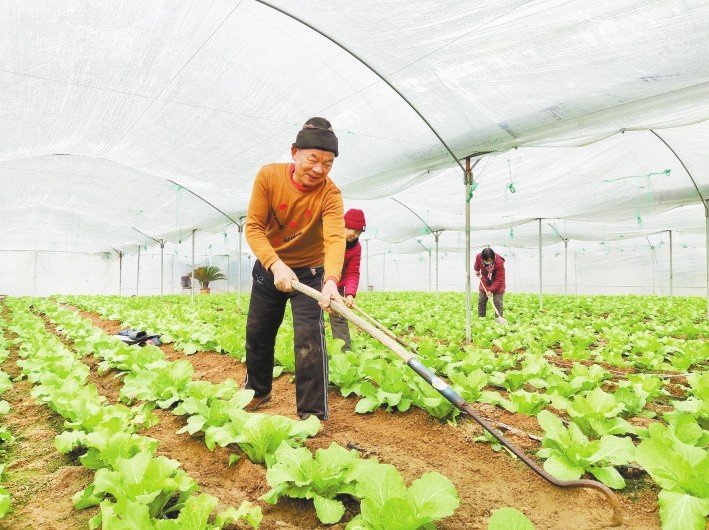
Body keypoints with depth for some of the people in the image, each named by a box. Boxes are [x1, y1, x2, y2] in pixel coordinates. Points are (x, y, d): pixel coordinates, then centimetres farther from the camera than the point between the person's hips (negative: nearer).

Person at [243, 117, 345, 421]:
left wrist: (331, 279, -56)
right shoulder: (268, 176, -17)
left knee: (309, 338, -14)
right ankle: (257, 391, 41)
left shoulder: (330, 193, -22)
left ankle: (313, 413, 1)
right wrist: (276, 264, -35)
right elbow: (253, 227, -19)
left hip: (309, 272, -3)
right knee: (257, 334, 16)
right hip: (269, 267, 3)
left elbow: (335, 238, -37)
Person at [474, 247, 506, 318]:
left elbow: (499, 279, -28)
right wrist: (477, 270, 15)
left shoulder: (499, 262, -35)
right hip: (485, 282, 4)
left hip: (497, 283, -4)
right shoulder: (479, 257, -25)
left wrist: (491, 290, -30)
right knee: (481, 300, 7)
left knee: (497, 302, -9)